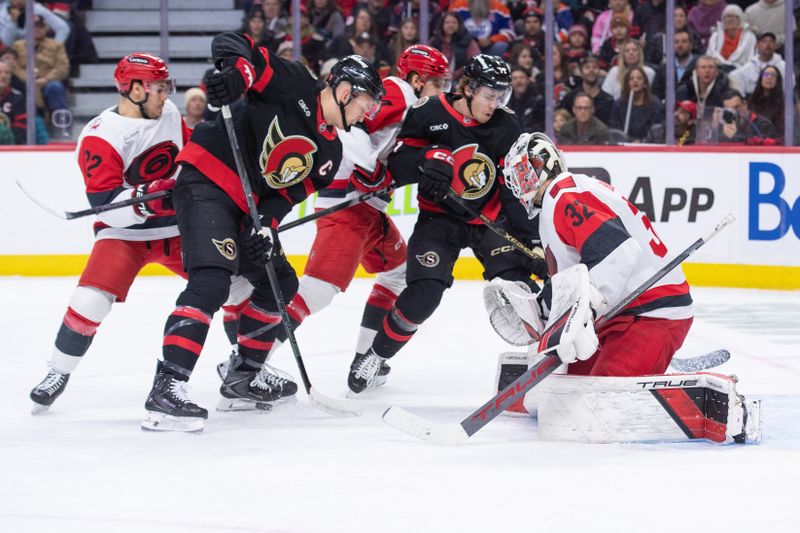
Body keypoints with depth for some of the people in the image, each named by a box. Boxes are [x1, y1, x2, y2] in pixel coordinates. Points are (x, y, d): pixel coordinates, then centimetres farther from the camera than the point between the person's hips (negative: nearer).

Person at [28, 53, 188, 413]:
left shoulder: (169, 114, 0)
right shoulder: (100, 136, -19)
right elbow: (105, 204, -26)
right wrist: (148, 197, -38)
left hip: (177, 227, 5)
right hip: (123, 231, -5)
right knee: (90, 300, -21)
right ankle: (57, 373, -1)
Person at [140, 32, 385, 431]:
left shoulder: (329, 152, 13)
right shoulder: (293, 85, -9)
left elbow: (287, 193, 5)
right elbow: (232, 44, -15)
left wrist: (263, 227, -13)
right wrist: (236, 71, -36)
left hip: (248, 206, 10)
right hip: (206, 184, -10)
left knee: (280, 283, 18)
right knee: (211, 282, -25)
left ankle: (241, 382, 28)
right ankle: (165, 392, -33)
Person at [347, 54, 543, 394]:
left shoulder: (506, 126, -6)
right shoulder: (429, 114, -14)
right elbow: (397, 163, -12)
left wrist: (527, 232, -10)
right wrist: (427, 158, -32)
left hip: (490, 218, 2)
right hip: (440, 216, -2)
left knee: (516, 281, -15)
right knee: (423, 294, -15)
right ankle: (376, 356, 4)